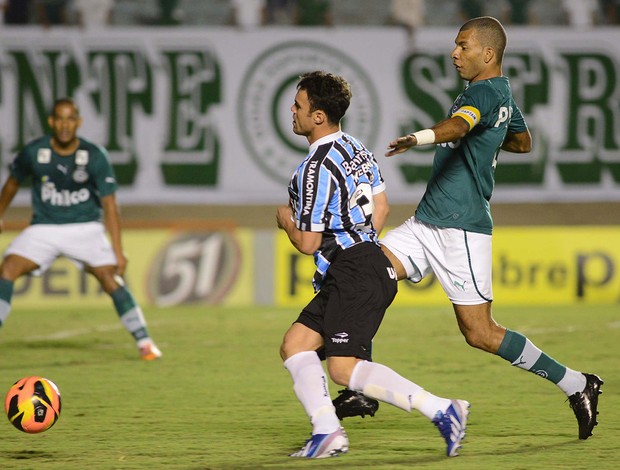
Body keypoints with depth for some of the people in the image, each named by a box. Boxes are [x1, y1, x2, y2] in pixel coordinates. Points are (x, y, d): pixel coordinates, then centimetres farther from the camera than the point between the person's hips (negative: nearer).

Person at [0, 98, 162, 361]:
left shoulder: (95, 157, -15)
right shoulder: (33, 153, -10)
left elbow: (109, 204, -14)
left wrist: (118, 251, -18)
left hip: (85, 228, -1)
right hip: (43, 228, 1)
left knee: (110, 278, -18)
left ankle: (144, 342, -7)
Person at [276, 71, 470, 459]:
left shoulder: (316, 169, -15)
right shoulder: (356, 148, 15)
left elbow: (308, 243, -14)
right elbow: (381, 207, 24)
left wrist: (287, 221, 6)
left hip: (353, 277, -11)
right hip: (371, 263, 11)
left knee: (344, 368, -16)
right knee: (295, 345, 8)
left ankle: (442, 411, -20)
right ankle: (327, 431, -4)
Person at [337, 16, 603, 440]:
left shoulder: (485, 92, -15)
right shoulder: (503, 94, 16)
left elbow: (461, 122, -39)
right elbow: (524, 142, 35)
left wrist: (421, 138, -58)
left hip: (461, 229, -10)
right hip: (428, 222, 10)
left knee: (480, 333, -7)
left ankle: (576, 385, 6)